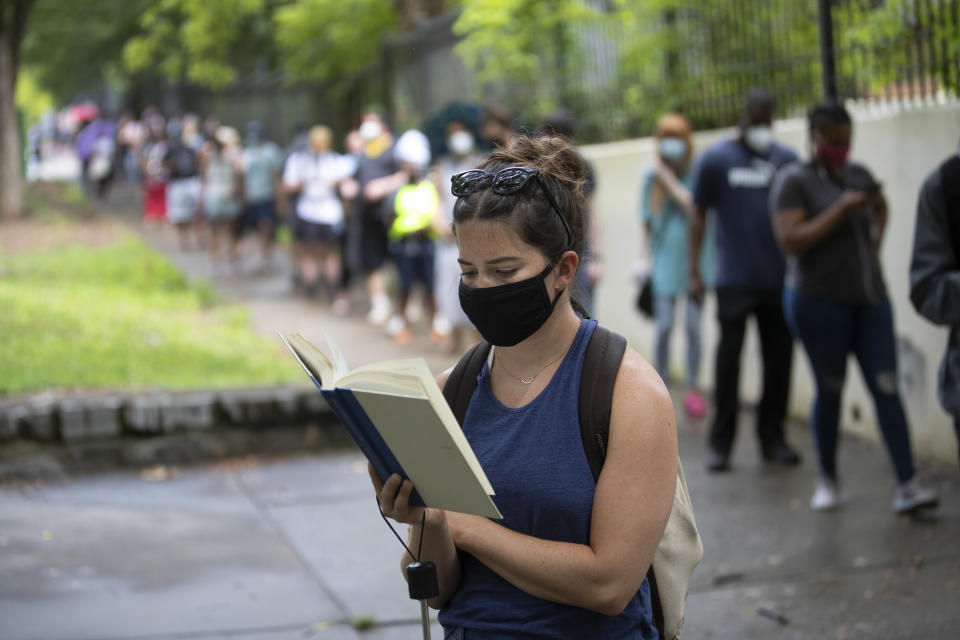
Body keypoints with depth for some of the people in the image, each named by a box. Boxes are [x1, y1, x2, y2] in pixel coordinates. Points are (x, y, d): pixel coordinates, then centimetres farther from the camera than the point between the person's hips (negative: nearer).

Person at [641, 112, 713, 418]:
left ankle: (692, 388, 16)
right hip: (665, 258, 1)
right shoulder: (652, 176, 1)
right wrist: (645, 259, 9)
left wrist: (666, 177, -21)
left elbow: (693, 207, -23)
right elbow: (647, 220, 9)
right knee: (663, 325, -3)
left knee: (693, 325, 2)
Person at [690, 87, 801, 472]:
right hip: (735, 281, -3)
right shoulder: (716, 159, 2)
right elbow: (699, 216, 4)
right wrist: (693, 271, -1)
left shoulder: (786, 159, 8)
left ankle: (772, 438, 19)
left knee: (779, 361, 7)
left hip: (779, 281, 3)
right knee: (728, 360, -1)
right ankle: (721, 443, 7)